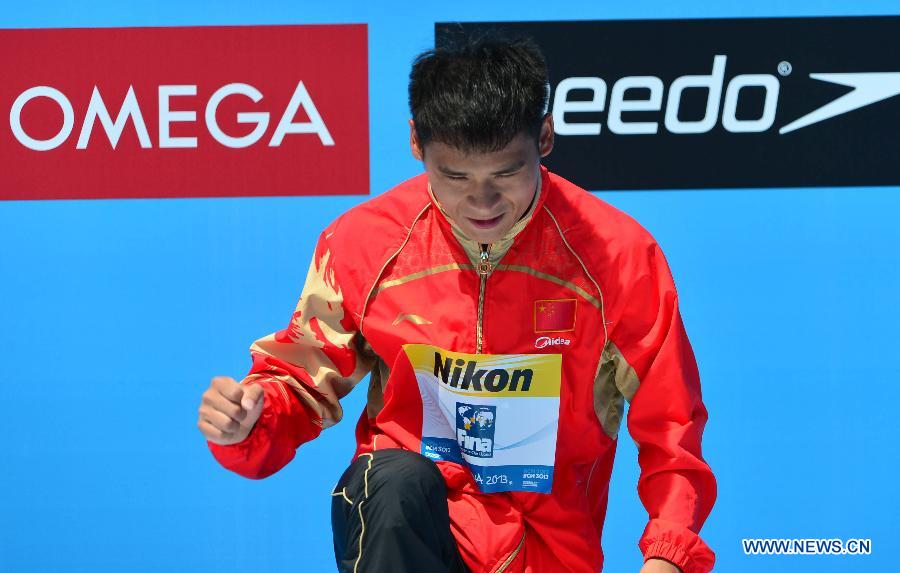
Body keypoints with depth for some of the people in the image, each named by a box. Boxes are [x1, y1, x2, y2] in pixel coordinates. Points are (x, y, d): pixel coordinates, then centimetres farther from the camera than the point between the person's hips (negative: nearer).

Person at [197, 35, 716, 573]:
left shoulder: (621, 255, -8)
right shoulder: (361, 242, -4)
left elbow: (669, 427, -2)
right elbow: (304, 375, 8)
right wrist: (252, 418, -15)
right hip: (392, 517, 0)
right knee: (396, 483, -33)